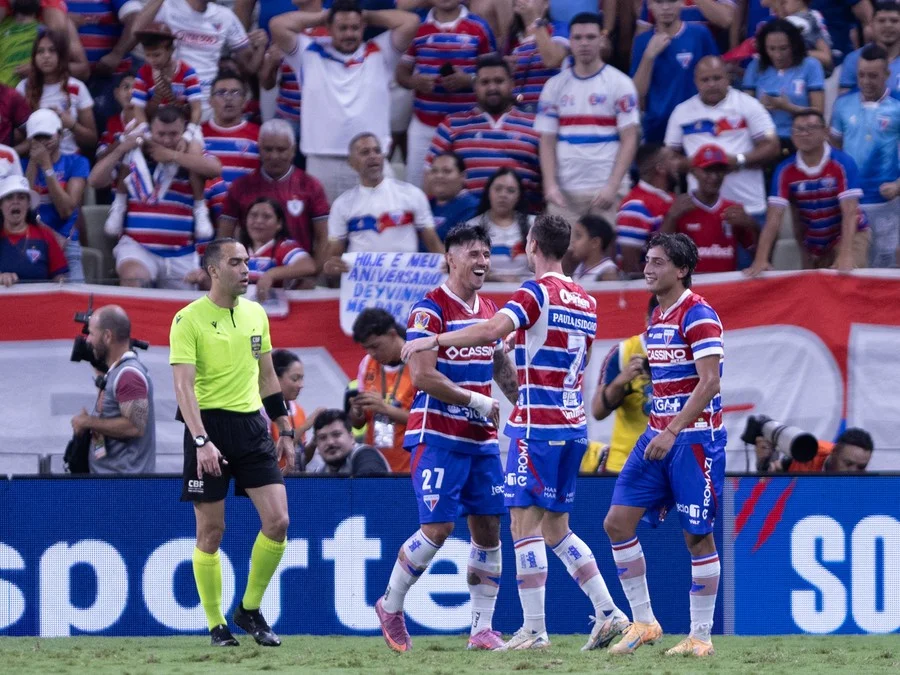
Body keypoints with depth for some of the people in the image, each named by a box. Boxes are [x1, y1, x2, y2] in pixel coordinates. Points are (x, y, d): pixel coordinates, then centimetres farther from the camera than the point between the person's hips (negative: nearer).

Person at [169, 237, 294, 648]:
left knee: (278, 521, -6)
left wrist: (284, 430, 17)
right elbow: (183, 386, -15)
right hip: (210, 427, -5)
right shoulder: (188, 320, -8)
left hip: (252, 426, 5)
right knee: (211, 531, 0)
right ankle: (216, 625, 11)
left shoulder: (256, 314, 10)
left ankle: (250, 610, 11)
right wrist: (201, 441, -25)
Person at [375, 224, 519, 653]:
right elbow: (422, 377, -18)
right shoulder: (431, 309, -11)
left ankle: (482, 628, 8)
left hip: (481, 439, 7)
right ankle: (390, 607, 8)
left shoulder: (489, 310, 12)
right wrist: (479, 402, -15)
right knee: (438, 528, -11)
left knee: (488, 528, 3)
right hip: (438, 436, -7)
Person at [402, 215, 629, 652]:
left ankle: (534, 630, -9)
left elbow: (493, 329, -25)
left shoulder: (538, 292, -9)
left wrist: (434, 340, -17)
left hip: (538, 425, -8)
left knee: (524, 523, -6)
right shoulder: (586, 301, 14)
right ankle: (608, 612, 8)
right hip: (574, 424, 8)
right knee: (556, 528, 15)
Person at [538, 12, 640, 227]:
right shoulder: (555, 86, 11)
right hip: (564, 191, 3)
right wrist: (550, 185, -5)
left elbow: (629, 140, -2)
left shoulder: (620, 84, 2)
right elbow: (547, 141, 10)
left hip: (606, 190, -3)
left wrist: (612, 187, -13)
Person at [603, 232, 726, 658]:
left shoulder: (698, 315, -12)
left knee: (697, 536, -3)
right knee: (617, 522, 0)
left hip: (693, 438, -9)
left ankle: (700, 636, 5)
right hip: (657, 436, 9)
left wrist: (672, 432, -26)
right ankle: (643, 622, 8)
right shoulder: (658, 317, 14)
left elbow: (709, 383, -20)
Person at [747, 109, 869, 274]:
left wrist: (846, 255, -39)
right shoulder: (785, 171, -12)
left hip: (849, 235, -4)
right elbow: (774, 218, -15)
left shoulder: (843, 164, -20)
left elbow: (850, 213, -25)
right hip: (811, 243, 4)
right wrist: (761, 259, -27)